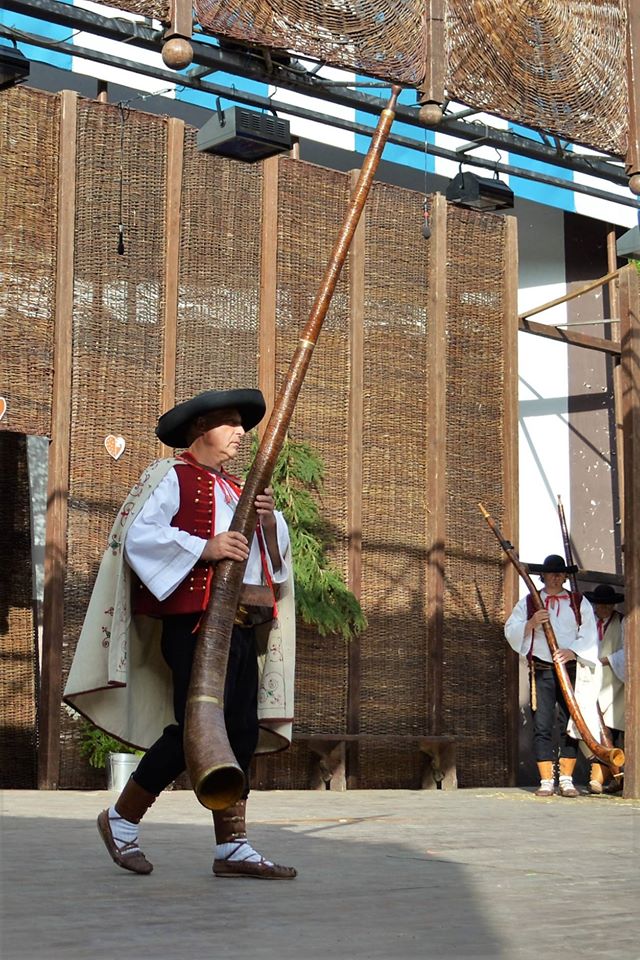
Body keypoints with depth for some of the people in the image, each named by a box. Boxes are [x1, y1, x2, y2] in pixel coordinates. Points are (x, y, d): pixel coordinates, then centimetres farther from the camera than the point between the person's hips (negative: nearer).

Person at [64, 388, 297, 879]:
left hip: (242, 628, 8)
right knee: (194, 729, -10)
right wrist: (204, 548, -22)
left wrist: (270, 521, 1)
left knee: (242, 733, 2)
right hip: (196, 622, -7)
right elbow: (139, 536, -13)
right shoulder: (172, 476, 2)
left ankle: (233, 847, 5)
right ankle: (122, 819, 7)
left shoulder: (235, 489, 24)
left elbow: (275, 555, 21)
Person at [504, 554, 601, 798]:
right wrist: (531, 624, -11)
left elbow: (589, 636, 3)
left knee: (570, 726, -1)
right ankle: (546, 782, -2)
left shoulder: (580, 604, 12)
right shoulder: (527, 603, 13)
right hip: (541, 671, 0)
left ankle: (566, 780, 5)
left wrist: (572, 651, -15)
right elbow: (510, 632, 6)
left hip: (571, 670, 0)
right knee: (542, 727, -5)